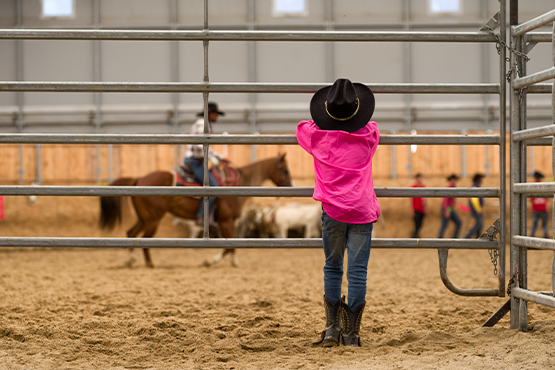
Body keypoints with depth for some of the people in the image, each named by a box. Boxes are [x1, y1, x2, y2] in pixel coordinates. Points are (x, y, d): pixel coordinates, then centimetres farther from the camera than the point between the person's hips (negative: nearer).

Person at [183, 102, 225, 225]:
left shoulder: (205, 125, 20)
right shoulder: (202, 123, -11)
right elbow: (199, 144, -23)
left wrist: (219, 156, 20)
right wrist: (211, 158, -20)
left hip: (195, 161, 11)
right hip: (194, 161, -11)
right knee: (213, 186, -18)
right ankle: (201, 217, -20)